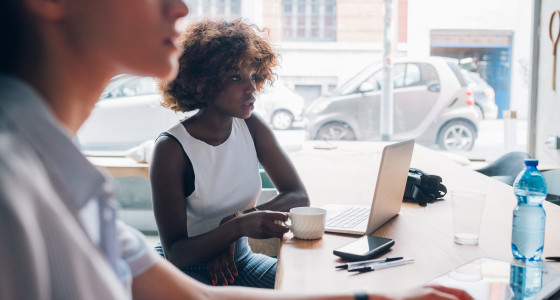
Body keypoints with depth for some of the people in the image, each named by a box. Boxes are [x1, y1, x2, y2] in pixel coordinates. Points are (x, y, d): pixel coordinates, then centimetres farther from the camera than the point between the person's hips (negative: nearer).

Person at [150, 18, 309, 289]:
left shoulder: (252, 127, -2)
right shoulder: (171, 148, -18)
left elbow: (299, 196, -2)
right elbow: (175, 253, -19)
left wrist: (237, 221, -18)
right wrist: (238, 227, -36)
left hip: (239, 262, 6)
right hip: (188, 272, -5)